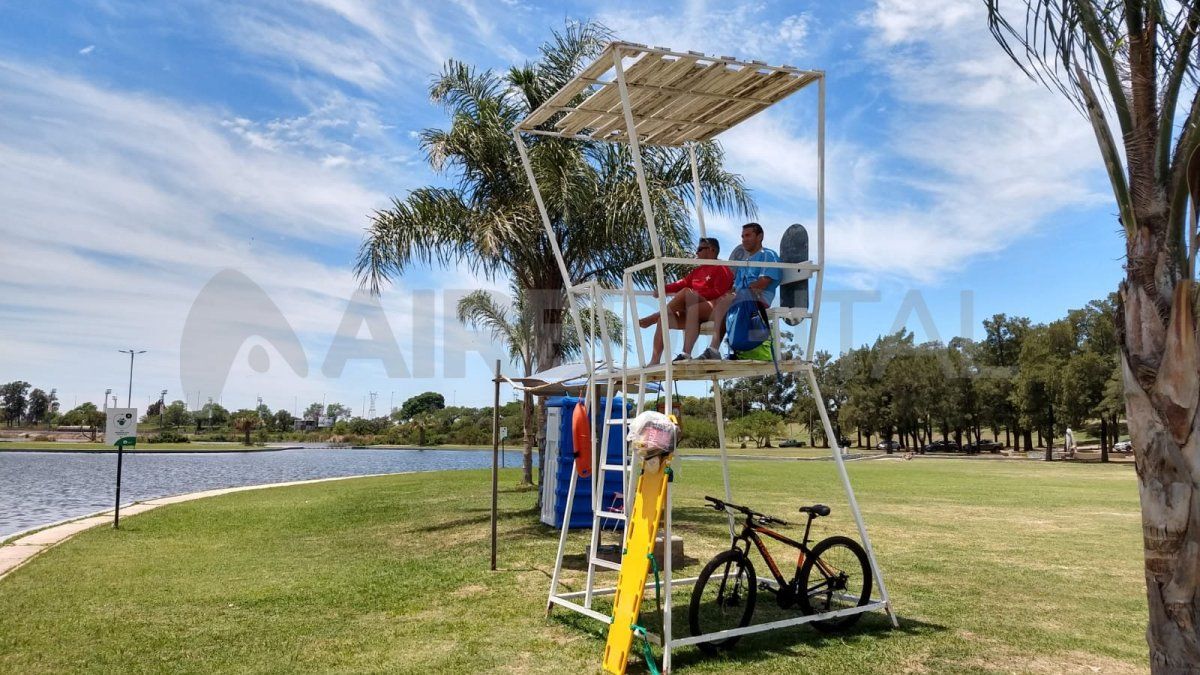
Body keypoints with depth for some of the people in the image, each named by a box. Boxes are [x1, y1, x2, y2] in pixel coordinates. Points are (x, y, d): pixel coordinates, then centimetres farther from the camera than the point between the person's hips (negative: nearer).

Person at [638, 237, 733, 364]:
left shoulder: (721, 269, 3)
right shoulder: (698, 271, 27)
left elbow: (719, 292, -10)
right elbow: (682, 283, 18)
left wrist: (698, 295, -20)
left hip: (714, 309, -8)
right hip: (692, 311, 8)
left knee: (687, 292, -34)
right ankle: (654, 362, -21)